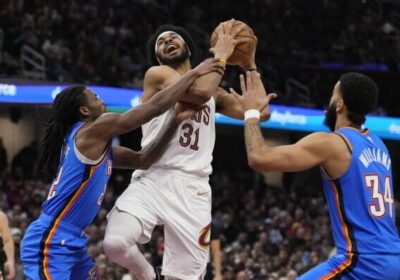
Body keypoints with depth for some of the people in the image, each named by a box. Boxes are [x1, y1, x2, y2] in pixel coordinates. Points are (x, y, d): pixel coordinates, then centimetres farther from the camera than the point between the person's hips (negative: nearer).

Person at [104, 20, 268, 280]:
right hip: (153, 180, -4)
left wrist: (249, 65, 13)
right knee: (115, 242, -28)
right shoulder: (157, 75, 3)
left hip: (193, 188, 4)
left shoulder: (213, 92, 22)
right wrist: (221, 54, -5)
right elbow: (199, 92, -15)